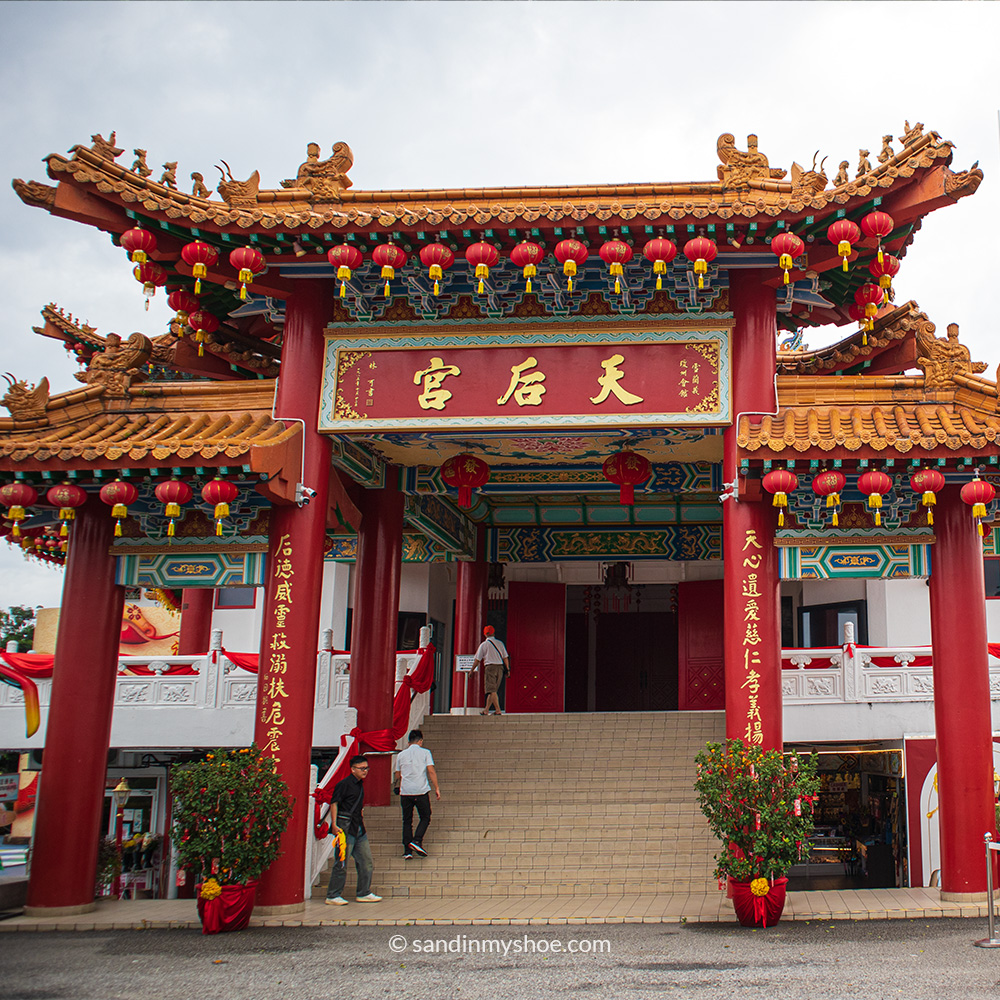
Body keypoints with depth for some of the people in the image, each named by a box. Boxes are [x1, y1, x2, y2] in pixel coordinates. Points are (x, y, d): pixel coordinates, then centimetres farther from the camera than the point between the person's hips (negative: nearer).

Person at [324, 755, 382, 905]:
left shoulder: (360, 784, 15)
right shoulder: (344, 784, -11)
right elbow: (334, 803, -14)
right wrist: (334, 825, -20)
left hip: (358, 828, 9)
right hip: (345, 827, -9)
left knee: (366, 861, 9)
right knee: (342, 863, -5)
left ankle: (364, 893, 18)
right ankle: (333, 896, 3)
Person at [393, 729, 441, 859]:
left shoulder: (401, 755, 10)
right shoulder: (425, 753, 2)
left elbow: (397, 776, 17)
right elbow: (431, 771, -5)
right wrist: (436, 788, 1)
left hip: (405, 792, 3)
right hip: (421, 791, -3)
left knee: (407, 821, 10)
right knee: (425, 818, 11)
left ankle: (407, 850, 5)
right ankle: (416, 840, -9)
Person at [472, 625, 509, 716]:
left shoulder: (483, 645, 2)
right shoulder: (500, 643, 12)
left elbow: (477, 660, 4)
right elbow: (505, 657, 8)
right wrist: (507, 669, 11)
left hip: (490, 667, -5)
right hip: (500, 667, 5)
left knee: (491, 690, -7)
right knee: (492, 690, 11)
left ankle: (498, 710, -17)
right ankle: (486, 710, 14)